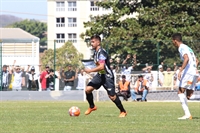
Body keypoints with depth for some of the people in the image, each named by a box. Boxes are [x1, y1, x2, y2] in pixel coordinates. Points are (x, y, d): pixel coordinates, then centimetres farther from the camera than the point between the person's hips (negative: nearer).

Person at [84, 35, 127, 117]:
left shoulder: (101, 52, -21)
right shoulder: (95, 52, 8)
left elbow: (101, 67, -30)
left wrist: (90, 70, -27)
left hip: (107, 76, -9)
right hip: (100, 75, 9)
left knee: (112, 96, -8)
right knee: (88, 89, -5)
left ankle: (123, 111, 9)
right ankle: (92, 107, 14)